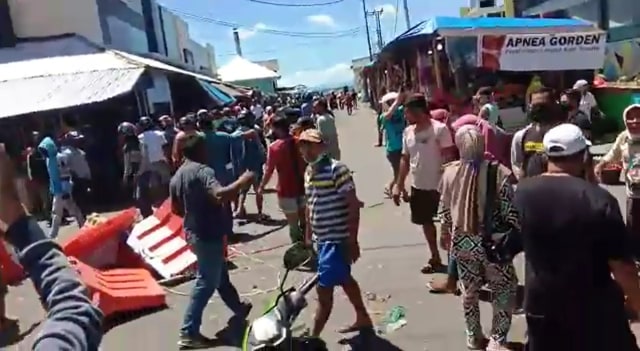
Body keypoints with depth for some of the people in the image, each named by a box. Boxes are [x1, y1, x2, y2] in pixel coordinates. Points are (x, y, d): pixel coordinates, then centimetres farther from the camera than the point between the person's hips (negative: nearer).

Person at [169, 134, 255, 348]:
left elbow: (176, 209, 16)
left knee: (218, 274, 24)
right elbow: (220, 195, -36)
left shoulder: (177, 176, 9)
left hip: (193, 232, 10)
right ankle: (189, 333, 1)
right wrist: (242, 182, -24)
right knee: (206, 282, -3)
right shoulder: (202, 171, -19)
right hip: (208, 234, -10)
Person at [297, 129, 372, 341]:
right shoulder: (309, 172, 7)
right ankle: (363, 319, 41)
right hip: (322, 239, 9)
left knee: (324, 288, -4)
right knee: (345, 280, 22)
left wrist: (353, 241, -19)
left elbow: (353, 205, -18)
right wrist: (308, 236, 19)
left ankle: (313, 337, 7)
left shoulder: (337, 169, -18)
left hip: (337, 239, -9)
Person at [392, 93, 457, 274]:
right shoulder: (408, 132, 3)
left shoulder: (440, 129, -15)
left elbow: (449, 157, -15)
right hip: (418, 187, 7)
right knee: (426, 222, 19)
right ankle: (435, 258, 36)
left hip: (439, 186, -7)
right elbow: (405, 159, 10)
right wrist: (399, 185, 9)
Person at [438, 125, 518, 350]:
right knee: (504, 292, 16)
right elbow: (510, 212, -14)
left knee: (470, 291, 20)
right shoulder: (499, 173, -16)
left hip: (462, 243, 4)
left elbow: (445, 211, 5)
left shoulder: (449, 172, -6)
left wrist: (445, 235, 22)